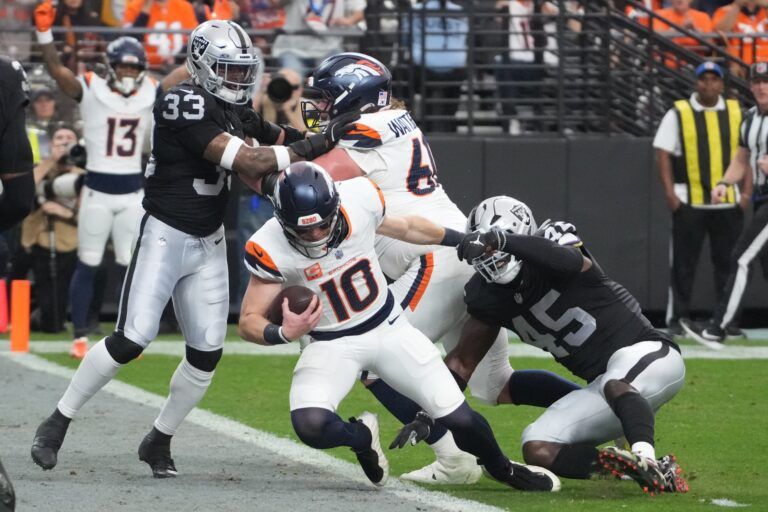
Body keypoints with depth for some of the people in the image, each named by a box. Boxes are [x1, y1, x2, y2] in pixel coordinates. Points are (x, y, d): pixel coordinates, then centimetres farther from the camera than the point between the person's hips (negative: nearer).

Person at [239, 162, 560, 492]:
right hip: (330, 344, -2)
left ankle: (500, 467, 31)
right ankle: (361, 437, 8)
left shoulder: (359, 200, -17)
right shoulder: (272, 250, -24)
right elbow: (249, 322, -17)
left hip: (389, 328, 2)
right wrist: (283, 334, -39)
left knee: (459, 418, -4)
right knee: (310, 425, -29)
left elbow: (406, 228, 6)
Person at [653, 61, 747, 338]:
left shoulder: (736, 112, 8)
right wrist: (670, 192, -11)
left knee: (728, 263, 5)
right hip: (689, 201, -2)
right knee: (683, 263, 0)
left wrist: (747, 191, 0)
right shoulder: (678, 113, 1)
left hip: (729, 202, 2)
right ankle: (677, 319, 6)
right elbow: (663, 153, -2)